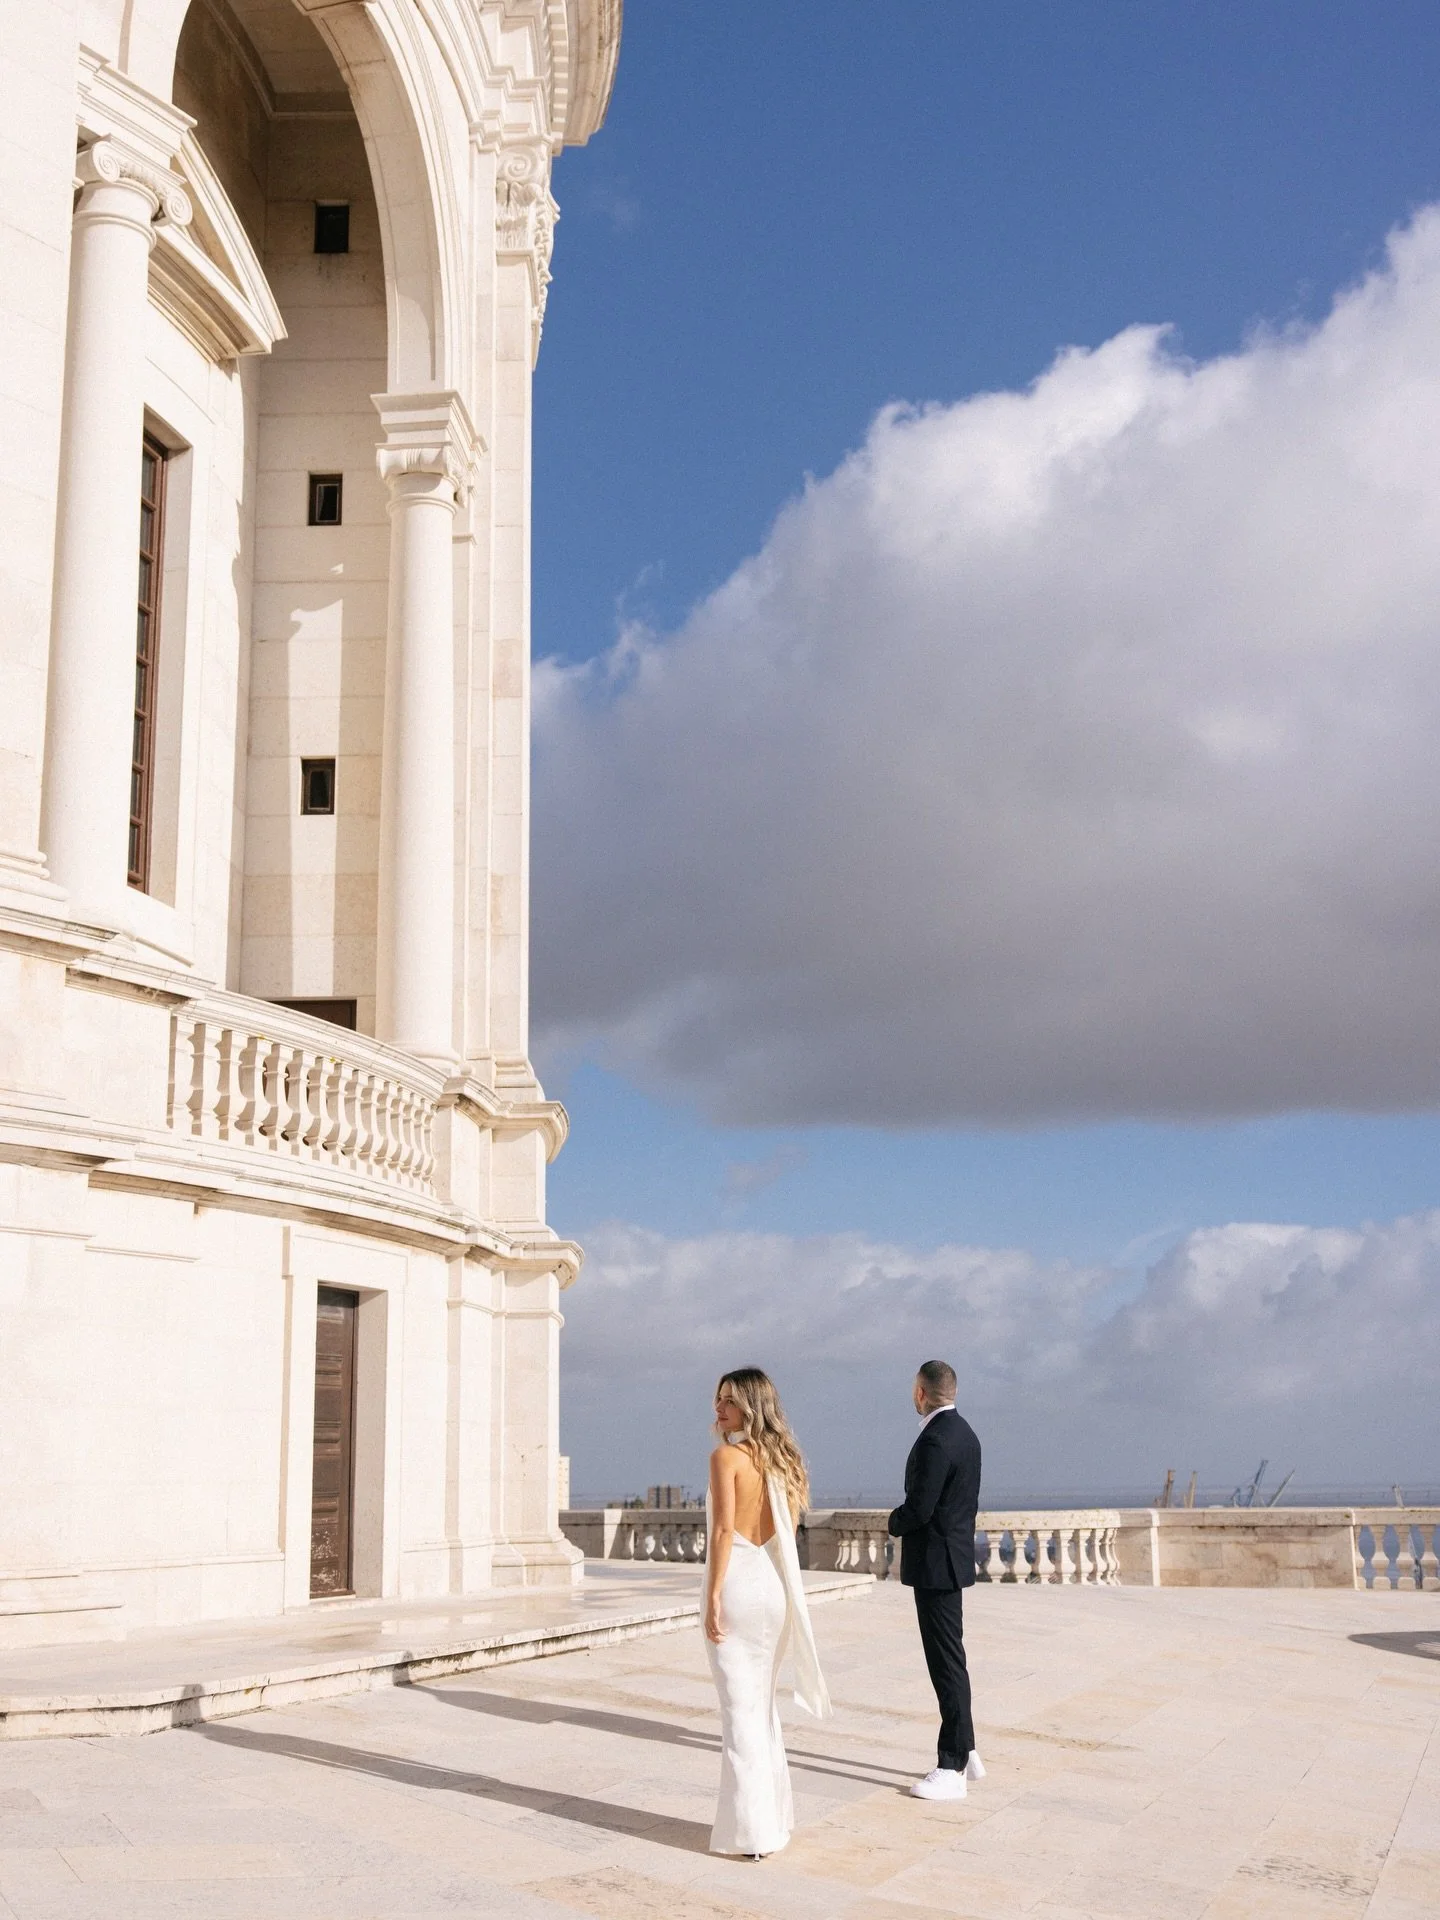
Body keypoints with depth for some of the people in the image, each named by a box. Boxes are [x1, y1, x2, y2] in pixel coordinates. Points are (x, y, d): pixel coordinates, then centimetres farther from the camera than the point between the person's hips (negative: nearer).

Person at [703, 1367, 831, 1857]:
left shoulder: (726, 1456, -11)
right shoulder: (783, 1460, 10)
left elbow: (723, 1530, -18)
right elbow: (788, 1532, 13)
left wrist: (713, 1596, -15)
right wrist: (780, 1593, 18)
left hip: (735, 1583, -7)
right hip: (773, 1586, 7)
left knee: (739, 1709, -1)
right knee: (763, 1705, 17)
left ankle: (750, 1831, 2)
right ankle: (773, 1817, 24)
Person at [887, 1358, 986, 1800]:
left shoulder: (936, 1440, -21)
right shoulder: (964, 1433, 11)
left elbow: (919, 1509, -23)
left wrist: (895, 1522, -2)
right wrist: (908, 1521, 12)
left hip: (935, 1563, -10)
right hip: (954, 1556, 10)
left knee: (947, 1664, -5)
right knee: (949, 1660, 18)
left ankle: (952, 1770, 0)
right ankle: (965, 1752, 27)